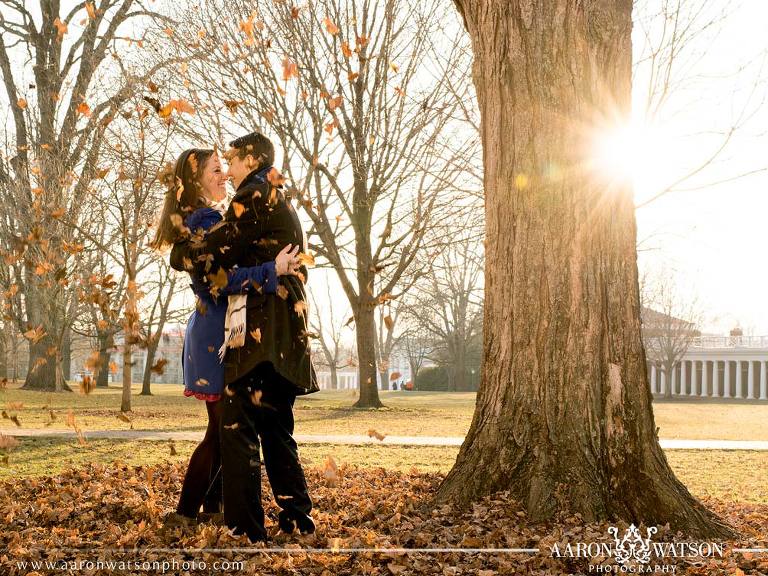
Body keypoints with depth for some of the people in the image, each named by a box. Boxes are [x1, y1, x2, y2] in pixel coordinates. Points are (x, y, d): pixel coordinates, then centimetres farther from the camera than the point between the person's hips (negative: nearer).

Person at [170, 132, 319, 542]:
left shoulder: (254, 195, -5)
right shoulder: (283, 204, 24)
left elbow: (216, 251, -11)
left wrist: (179, 254, 8)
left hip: (261, 325, -10)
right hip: (287, 328, 10)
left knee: (238, 426, -8)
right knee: (276, 430, 15)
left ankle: (244, 528, -10)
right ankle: (298, 519, 16)